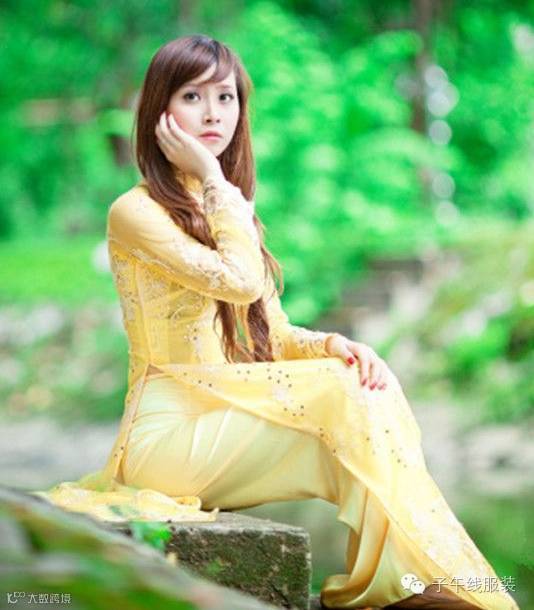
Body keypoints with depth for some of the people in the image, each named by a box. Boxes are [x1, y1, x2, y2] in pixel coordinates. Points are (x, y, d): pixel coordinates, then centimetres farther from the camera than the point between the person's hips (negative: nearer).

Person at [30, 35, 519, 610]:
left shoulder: (229, 211, 19)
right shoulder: (136, 212, -6)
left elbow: (273, 335, 14)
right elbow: (241, 281, -21)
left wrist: (330, 345, -7)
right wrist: (212, 178, -11)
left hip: (227, 420, 7)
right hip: (169, 430, -7)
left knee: (369, 383, -17)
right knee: (340, 398, -23)